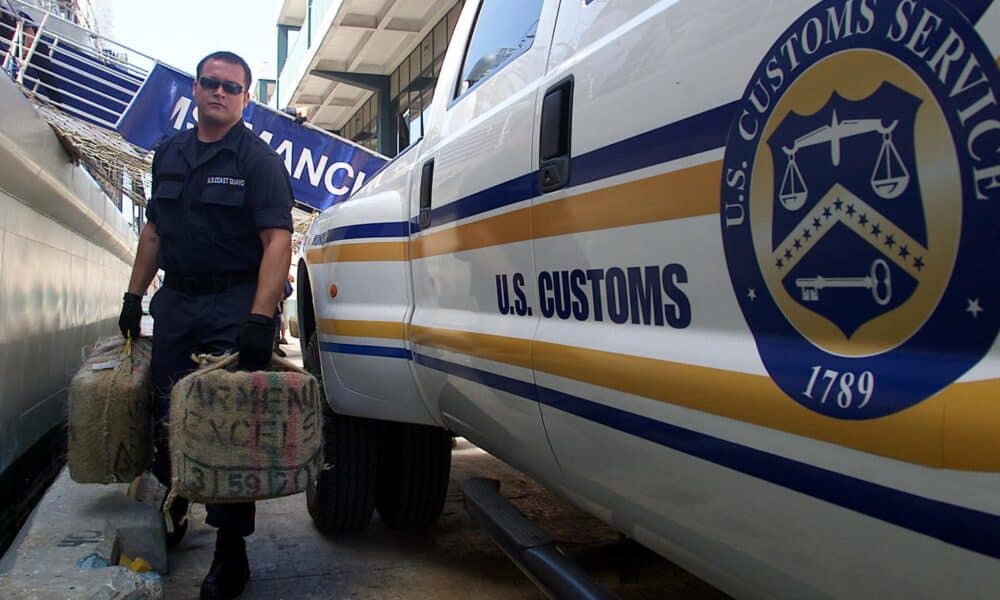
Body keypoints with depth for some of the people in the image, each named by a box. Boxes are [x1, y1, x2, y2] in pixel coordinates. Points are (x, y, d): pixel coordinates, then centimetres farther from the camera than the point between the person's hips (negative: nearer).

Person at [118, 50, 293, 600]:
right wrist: (134, 295, 14)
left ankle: (230, 553, 5)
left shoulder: (258, 159, -6)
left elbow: (278, 241, -15)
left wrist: (259, 317, -25)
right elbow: (153, 231, 21)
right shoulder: (169, 154, 14)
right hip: (175, 301, 6)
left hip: (234, 306, -6)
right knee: (166, 415, 12)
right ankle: (169, 512, 36)